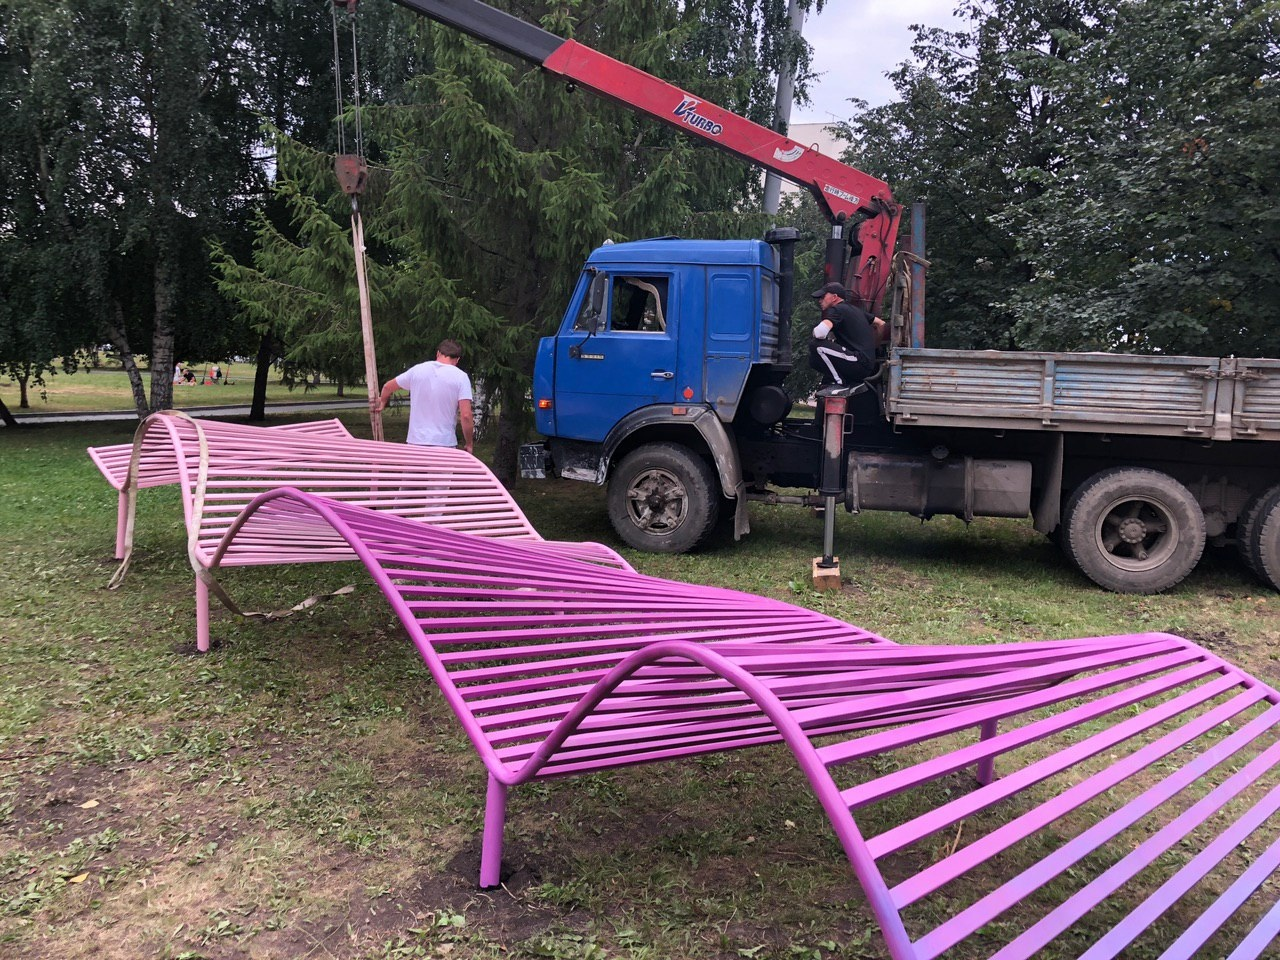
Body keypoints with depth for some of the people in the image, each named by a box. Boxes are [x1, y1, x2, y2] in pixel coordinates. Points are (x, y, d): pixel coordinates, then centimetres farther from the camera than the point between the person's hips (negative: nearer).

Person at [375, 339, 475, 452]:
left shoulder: (417, 370, 5)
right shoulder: (461, 377, -6)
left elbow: (388, 387, 19)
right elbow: (466, 415, -13)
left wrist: (382, 402, 41)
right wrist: (469, 444, -1)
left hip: (416, 441, 3)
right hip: (445, 444, -3)